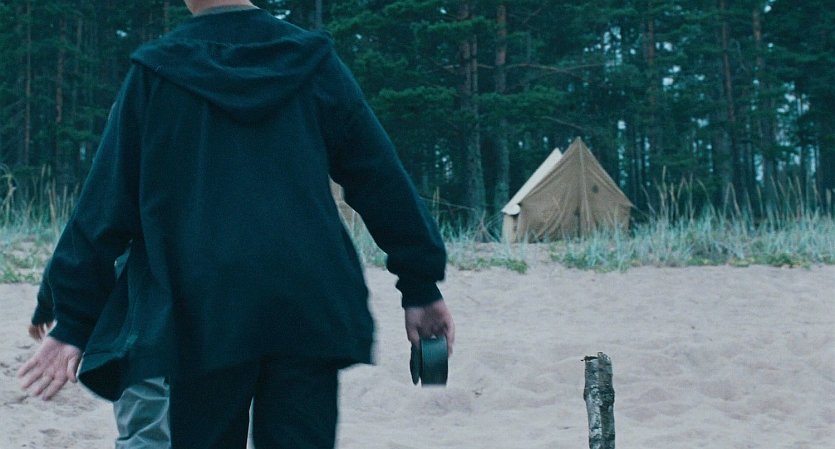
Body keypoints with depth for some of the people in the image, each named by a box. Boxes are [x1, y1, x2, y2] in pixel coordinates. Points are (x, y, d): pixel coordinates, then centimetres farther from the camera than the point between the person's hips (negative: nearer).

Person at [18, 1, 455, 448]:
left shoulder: (153, 73, 3)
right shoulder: (313, 63, 7)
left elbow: (107, 203, 4)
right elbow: (381, 181, 8)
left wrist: (74, 322, 9)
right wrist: (420, 285, 15)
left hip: (203, 316, -1)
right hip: (310, 312, 1)